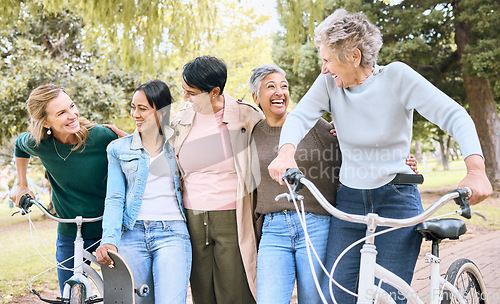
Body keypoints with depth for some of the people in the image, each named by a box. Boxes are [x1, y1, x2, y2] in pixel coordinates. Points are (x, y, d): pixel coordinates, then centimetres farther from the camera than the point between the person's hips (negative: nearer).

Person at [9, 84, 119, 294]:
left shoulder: (102, 136, -19)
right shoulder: (38, 144, -12)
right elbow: (20, 145, 14)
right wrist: (22, 185, 14)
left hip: (109, 231, -2)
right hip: (69, 236, 2)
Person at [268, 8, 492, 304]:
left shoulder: (396, 76, -11)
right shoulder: (329, 83, -1)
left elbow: (455, 116, -16)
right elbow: (300, 116, -14)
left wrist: (476, 169, -32)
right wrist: (286, 152, -37)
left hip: (397, 201, -3)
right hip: (349, 200, 3)